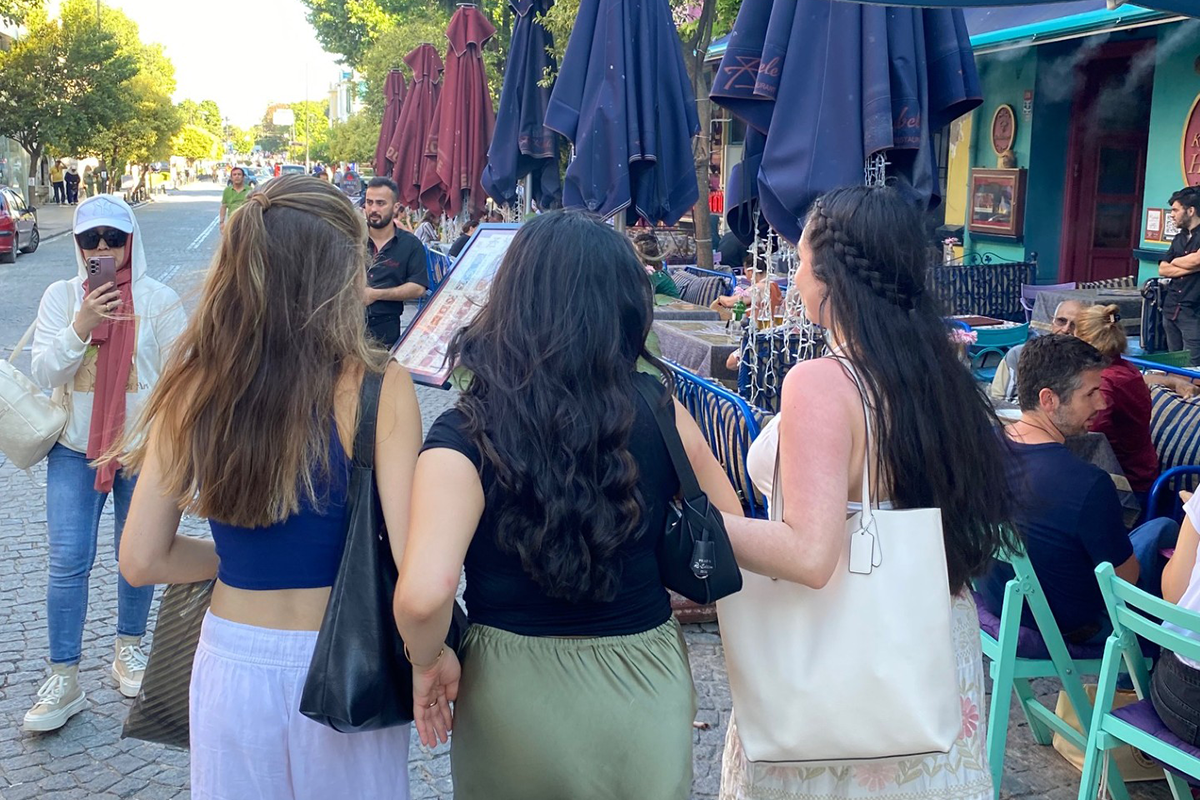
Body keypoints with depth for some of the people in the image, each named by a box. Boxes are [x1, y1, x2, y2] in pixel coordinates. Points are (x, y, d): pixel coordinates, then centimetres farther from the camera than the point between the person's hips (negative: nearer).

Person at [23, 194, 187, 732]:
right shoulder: (61, 296, -1)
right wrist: (80, 327, -21)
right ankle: (63, 679, 7)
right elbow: (43, 374, -6)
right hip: (75, 450, 1)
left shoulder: (159, 300, -6)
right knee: (68, 562, -2)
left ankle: (128, 650, 33)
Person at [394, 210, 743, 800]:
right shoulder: (659, 413, -9)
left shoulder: (465, 435, -18)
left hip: (515, 695, -2)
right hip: (647, 690, 2)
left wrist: (428, 661, -10)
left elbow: (423, 594, -30)